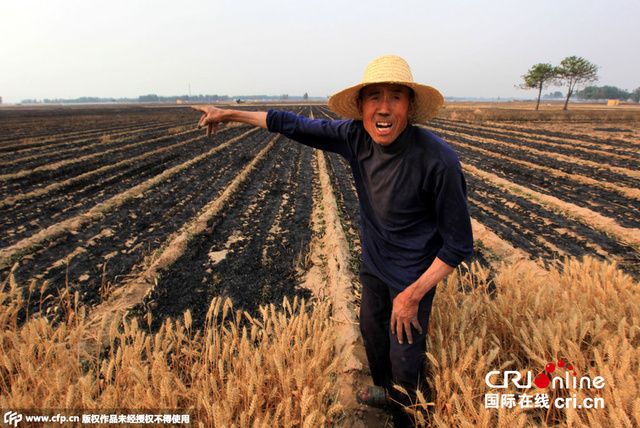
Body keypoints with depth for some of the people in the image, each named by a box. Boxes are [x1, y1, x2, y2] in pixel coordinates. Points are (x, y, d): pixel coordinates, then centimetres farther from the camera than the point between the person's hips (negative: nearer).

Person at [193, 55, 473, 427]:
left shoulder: (439, 161, -31)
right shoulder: (356, 136, -16)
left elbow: (459, 244, -21)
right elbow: (297, 126, -3)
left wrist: (413, 294, -18)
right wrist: (230, 114, 5)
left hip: (414, 276, -6)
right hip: (374, 263, 6)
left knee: (406, 361, 9)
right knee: (372, 332, 27)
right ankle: (385, 389, 59)